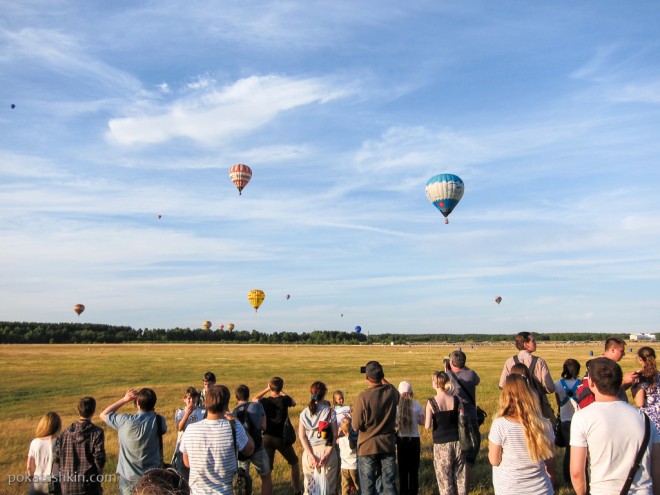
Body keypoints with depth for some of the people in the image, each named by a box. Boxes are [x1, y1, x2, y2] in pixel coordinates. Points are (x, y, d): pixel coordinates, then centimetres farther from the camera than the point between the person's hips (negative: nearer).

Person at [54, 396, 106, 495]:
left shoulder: (66, 432, 4)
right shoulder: (96, 432, -9)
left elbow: (57, 457, 5)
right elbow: (99, 458, -13)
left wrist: (63, 474, 16)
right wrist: (97, 476, 4)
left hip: (67, 486, 4)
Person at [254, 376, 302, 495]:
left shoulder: (264, 401, -6)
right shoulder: (284, 400, -11)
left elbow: (255, 398, 19)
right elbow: (293, 403, 14)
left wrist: (266, 389, 20)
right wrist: (282, 393, 21)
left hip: (267, 438, 1)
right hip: (281, 438, -1)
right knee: (294, 462, 20)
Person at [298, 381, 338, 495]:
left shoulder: (304, 413, 1)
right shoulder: (330, 411, -4)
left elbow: (302, 436, -4)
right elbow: (334, 434, -10)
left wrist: (311, 456, -8)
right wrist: (327, 454, -11)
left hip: (309, 452, 1)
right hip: (327, 450, -1)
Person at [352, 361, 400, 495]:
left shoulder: (362, 397, -21)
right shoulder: (391, 392, -7)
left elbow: (356, 426, -15)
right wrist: (382, 378, 17)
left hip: (367, 447, -3)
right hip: (388, 446, 3)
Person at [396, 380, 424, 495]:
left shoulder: (396, 406, -10)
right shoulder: (417, 405, -6)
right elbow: (422, 422, -1)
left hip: (401, 439, 0)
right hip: (414, 439, 1)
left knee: (402, 469, 10)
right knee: (414, 469, 10)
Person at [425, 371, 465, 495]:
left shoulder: (431, 402, -14)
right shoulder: (456, 400, -6)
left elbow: (427, 426, -13)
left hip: (441, 444, -3)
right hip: (457, 441, 3)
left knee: (444, 478, 8)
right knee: (460, 476, 16)